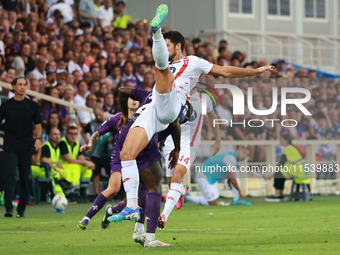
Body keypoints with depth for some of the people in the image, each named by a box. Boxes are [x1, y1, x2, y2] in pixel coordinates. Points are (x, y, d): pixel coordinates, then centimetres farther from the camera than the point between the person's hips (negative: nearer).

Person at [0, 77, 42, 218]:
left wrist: (38, 138, -9)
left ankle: (21, 210, 12)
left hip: (26, 147, 1)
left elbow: (38, 125, 8)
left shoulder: (32, 105, 7)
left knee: (25, 179, 3)